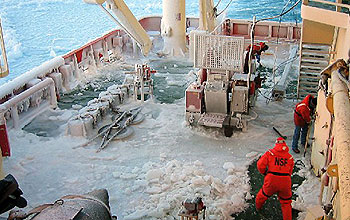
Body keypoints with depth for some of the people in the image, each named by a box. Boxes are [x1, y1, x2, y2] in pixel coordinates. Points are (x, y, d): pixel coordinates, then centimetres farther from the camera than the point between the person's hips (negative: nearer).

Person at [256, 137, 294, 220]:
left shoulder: (270, 153, 4)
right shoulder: (290, 157, 12)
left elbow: (260, 165, -2)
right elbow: (290, 172, 15)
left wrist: (264, 173, 16)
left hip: (271, 180, 0)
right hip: (285, 181, 0)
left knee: (264, 194, 28)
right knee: (286, 203, 18)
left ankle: (258, 206, 50)